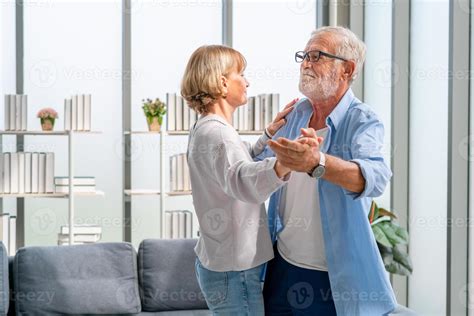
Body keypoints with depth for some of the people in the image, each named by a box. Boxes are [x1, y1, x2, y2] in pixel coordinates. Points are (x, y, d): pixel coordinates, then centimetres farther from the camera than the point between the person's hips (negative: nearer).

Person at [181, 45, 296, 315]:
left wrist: (270, 133, 19)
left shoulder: (206, 129, 11)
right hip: (235, 271, -11)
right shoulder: (216, 133, -22)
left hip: (217, 263, 11)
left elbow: (244, 161, 31)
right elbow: (241, 180, -45)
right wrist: (283, 164, -63)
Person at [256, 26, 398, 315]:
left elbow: (375, 177, -37)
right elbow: (262, 162, 19)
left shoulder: (363, 121, -16)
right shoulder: (298, 113, 4)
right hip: (282, 264, 6)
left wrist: (316, 163, -53)